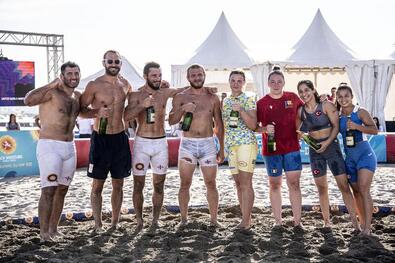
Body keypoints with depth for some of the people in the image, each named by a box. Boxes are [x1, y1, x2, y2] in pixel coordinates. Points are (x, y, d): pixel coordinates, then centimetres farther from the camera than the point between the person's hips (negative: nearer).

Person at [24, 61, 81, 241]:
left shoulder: (78, 96, 12)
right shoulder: (51, 92, -11)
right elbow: (29, 100, -28)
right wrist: (52, 84, -24)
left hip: (69, 147, 8)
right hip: (49, 146, -7)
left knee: (62, 190, 11)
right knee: (49, 190, -11)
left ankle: (53, 229, 21)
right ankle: (44, 233, -5)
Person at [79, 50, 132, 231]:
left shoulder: (125, 85, 7)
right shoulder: (94, 85, -7)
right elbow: (81, 110, -5)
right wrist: (97, 112, -22)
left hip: (120, 138, 4)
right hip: (100, 139, -4)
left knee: (118, 184, 9)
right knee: (97, 185, 1)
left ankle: (114, 224, 20)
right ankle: (98, 225, 11)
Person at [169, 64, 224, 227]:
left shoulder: (212, 98, 7)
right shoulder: (180, 97, 3)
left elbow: (219, 124, 10)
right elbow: (171, 121, -1)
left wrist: (221, 149, 7)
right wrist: (182, 109, -19)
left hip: (208, 143, 1)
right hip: (187, 144, -1)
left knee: (211, 184, 3)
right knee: (185, 184, 2)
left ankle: (214, 219, 12)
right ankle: (184, 219, 12)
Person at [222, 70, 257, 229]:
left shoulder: (249, 99, -3)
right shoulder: (225, 101, 15)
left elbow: (253, 125, -10)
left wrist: (241, 110, -22)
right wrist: (222, 147, 17)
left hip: (246, 144, -6)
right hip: (230, 146, 6)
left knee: (245, 183, -7)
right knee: (238, 183, 8)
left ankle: (246, 220, -2)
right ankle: (246, 217, 16)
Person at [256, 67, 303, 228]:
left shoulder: (293, 98, 4)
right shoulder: (261, 103, 0)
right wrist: (265, 129, -17)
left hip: (292, 147, 1)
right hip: (271, 149, -1)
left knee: (294, 184, 0)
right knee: (274, 185, 8)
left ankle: (297, 221, 8)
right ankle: (278, 220, 19)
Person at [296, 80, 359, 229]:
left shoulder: (326, 106, -5)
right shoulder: (300, 111, 4)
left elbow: (336, 126, -8)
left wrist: (327, 142, -19)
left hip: (331, 146, -3)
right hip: (315, 151, 3)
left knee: (344, 185, -6)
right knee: (321, 188, 9)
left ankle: (354, 220, 1)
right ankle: (326, 220, 20)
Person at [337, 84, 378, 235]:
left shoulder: (360, 112, -8)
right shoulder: (337, 115, 5)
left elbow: (375, 130, -12)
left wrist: (357, 126, -24)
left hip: (365, 154, -5)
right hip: (349, 158, 5)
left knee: (364, 189, -16)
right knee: (356, 191, 10)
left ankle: (367, 228, -15)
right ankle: (362, 224, 21)